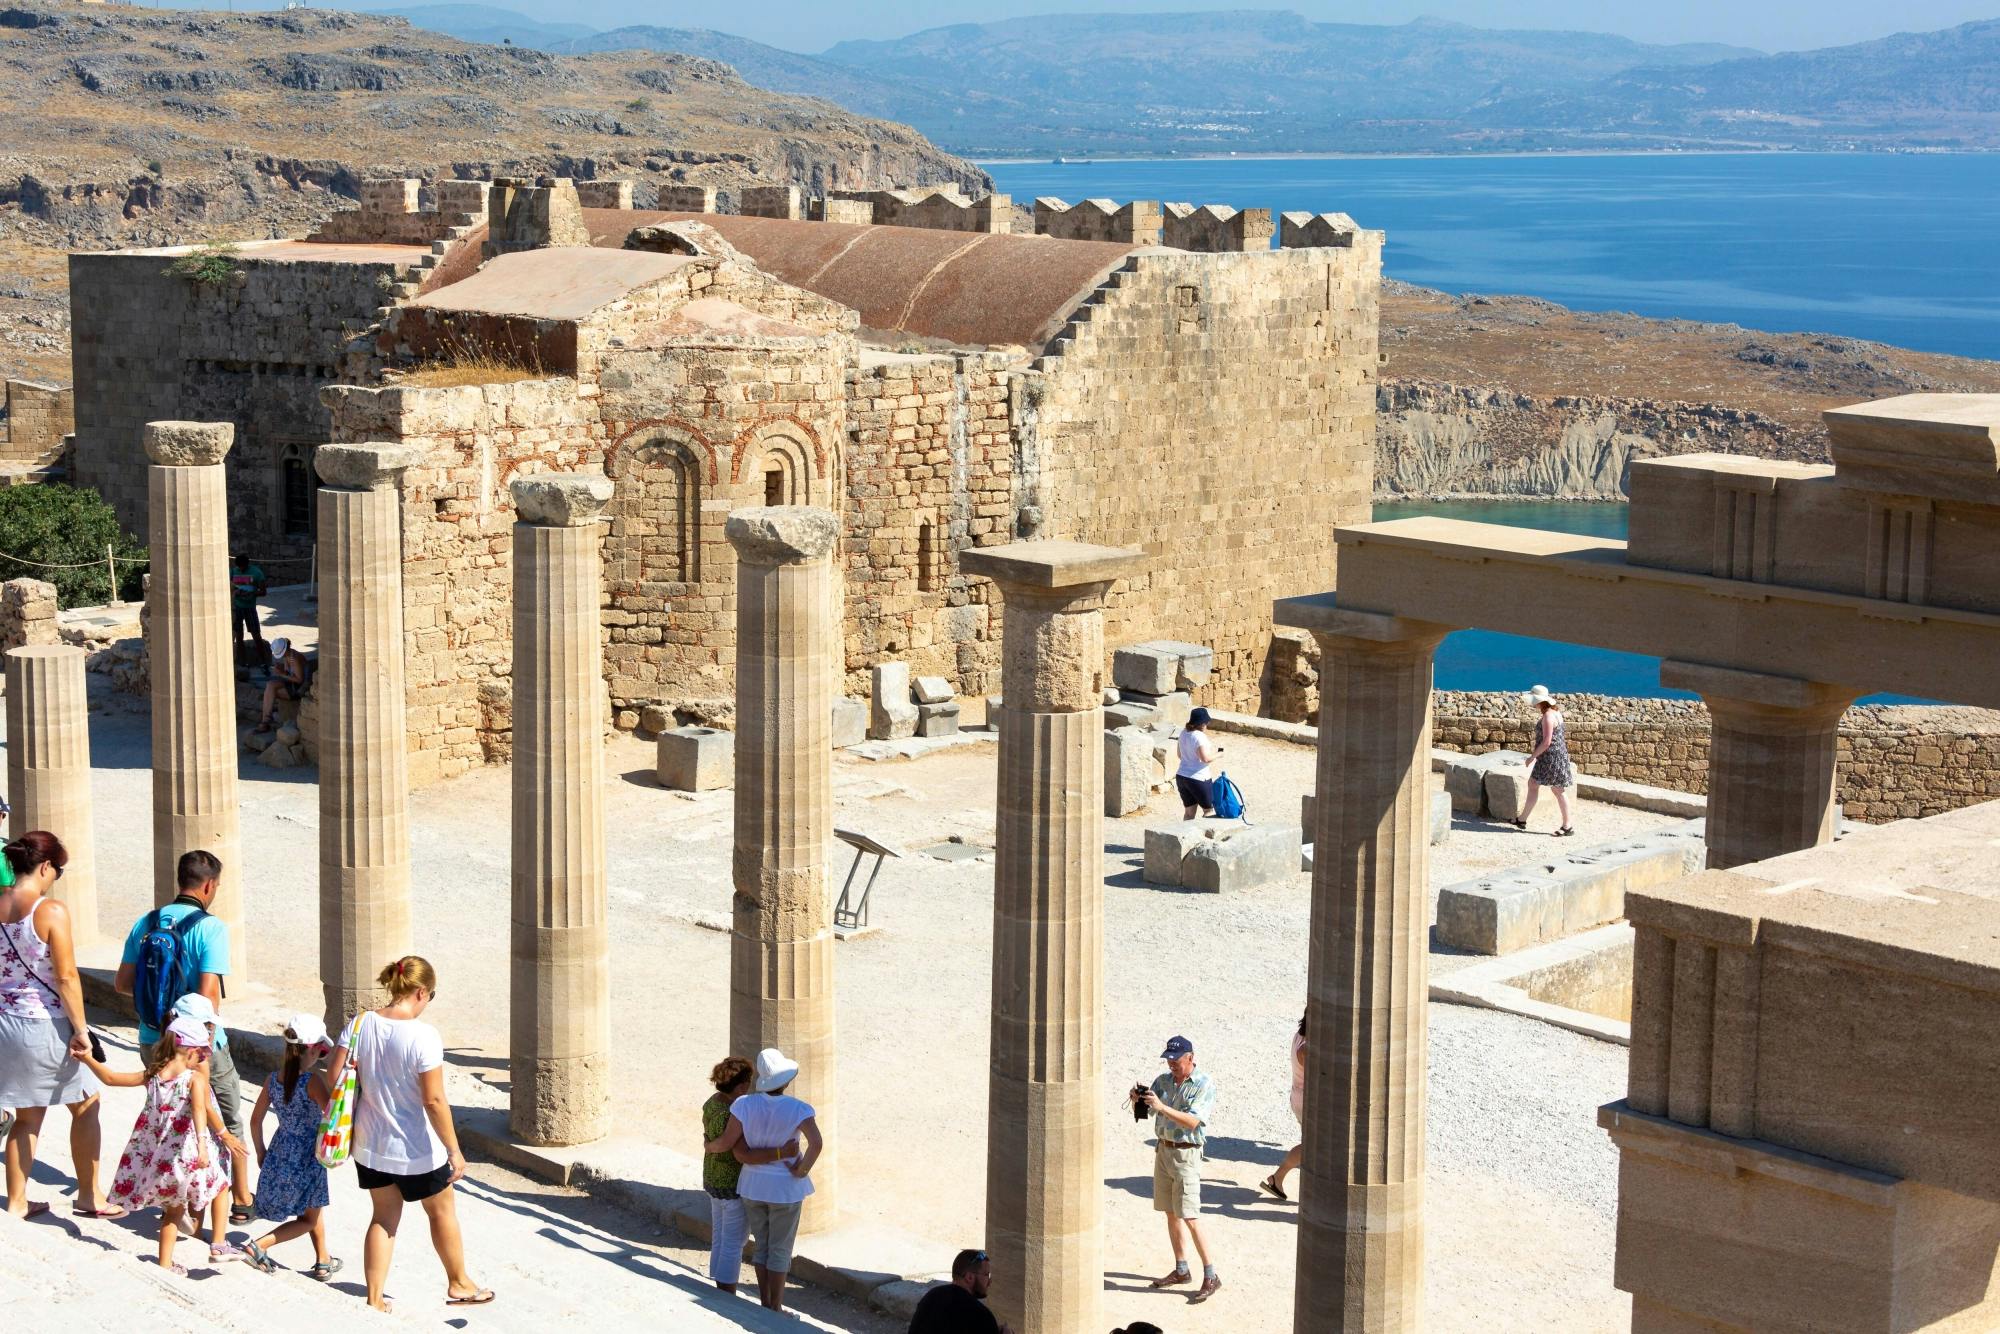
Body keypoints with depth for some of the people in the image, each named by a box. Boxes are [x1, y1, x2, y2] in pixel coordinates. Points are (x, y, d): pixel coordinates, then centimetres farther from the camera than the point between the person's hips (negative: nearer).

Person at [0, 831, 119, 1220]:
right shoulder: (51, 911, -18)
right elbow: (66, 978, -18)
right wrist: (80, 1030, -12)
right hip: (47, 1025, -6)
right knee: (85, 1107, 14)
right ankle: (89, 1196, 21)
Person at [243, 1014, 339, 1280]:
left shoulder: (273, 1079, -2)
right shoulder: (313, 1080, -20)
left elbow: (255, 1120, 5)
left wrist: (261, 1152, 16)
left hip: (279, 1153, 7)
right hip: (307, 1156, -7)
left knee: (313, 1214, 23)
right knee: (310, 1218, 9)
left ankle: (323, 1262, 32)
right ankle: (258, 1246, -6)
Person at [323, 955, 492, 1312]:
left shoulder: (361, 1024, -8)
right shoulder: (423, 1036, -24)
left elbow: (334, 1079, -4)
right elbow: (434, 1101, -23)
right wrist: (454, 1151, -13)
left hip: (370, 1145, 5)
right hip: (416, 1150, -5)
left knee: (384, 1217, 21)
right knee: (442, 1212, 19)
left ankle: (375, 1298, 22)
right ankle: (459, 1284, 36)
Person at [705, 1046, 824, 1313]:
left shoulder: (745, 1105, -11)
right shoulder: (797, 1109, -18)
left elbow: (726, 1143, -9)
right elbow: (817, 1143, -30)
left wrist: (709, 1147, 13)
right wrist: (802, 1170, -15)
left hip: (753, 1185, 3)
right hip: (785, 1188, -3)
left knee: (762, 1246, 18)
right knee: (780, 1250, 9)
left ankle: (765, 1303, 24)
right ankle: (776, 1308, 15)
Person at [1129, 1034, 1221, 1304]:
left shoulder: (1204, 1085, -11)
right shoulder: (1163, 1081, 8)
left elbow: (1192, 1121, -22)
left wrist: (1162, 1107, -32)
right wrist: (1138, 1101, -15)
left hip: (1186, 1154, -7)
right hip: (1163, 1149, 7)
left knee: (1189, 1217, -11)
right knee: (1170, 1213, 11)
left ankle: (1210, 1276, -7)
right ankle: (1181, 1270, 21)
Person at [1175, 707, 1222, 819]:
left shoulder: (1184, 732, 6)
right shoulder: (1199, 736, -20)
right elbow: (1205, 758, -28)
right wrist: (1218, 754, -9)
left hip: (1181, 777, 8)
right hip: (1198, 779, -8)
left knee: (1189, 812, 15)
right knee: (1209, 810, 8)